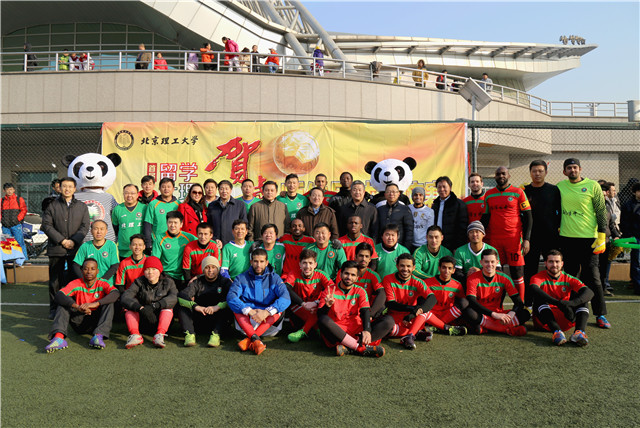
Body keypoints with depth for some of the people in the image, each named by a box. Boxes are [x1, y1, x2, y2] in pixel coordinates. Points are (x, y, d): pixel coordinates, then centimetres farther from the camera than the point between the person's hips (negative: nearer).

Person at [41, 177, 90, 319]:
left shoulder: (82, 207, 10)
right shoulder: (52, 206, 7)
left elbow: (85, 226, 3)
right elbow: (46, 225, 0)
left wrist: (74, 241, -10)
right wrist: (61, 240, -10)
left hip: (75, 249, 1)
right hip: (56, 248, 0)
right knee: (55, 279, 4)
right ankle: (54, 308, 14)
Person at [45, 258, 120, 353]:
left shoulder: (102, 284, -7)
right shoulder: (76, 284, -5)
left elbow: (116, 293, -27)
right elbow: (58, 295, -22)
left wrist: (96, 303, -40)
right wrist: (77, 307, -38)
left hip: (95, 322, -1)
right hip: (79, 323, 1)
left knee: (109, 302, -23)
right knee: (63, 302, -15)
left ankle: (99, 336, -40)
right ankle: (58, 337, -37)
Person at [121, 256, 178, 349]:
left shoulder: (168, 282, -3)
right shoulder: (139, 282, -1)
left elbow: (174, 297, -24)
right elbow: (125, 297, -18)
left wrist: (154, 305, -39)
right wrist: (140, 308, -37)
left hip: (161, 319, -1)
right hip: (143, 322, 2)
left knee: (168, 308, -27)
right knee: (129, 308, -18)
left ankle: (159, 335, -39)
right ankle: (135, 335, -33)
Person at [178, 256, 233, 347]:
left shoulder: (225, 282, 2)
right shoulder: (198, 282, 5)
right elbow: (181, 295, -13)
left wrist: (217, 307, -34)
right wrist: (195, 306, -31)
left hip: (217, 320, -2)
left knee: (226, 307, -28)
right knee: (182, 306, -17)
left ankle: (215, 335, -37)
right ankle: (189, 334, -30)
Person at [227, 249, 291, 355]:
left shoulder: (274, 278, 3)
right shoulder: (241, 278, 4)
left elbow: (286, 298, -14)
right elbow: (230, 297, -14)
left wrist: (267, 312, -29)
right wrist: (250, 311, -28)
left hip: (268, 324, 0)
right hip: (246, 322, 0)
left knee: (279, 309, -26)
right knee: (236, 305, -23)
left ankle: (248, 340, -36)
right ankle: (255, 339, -42)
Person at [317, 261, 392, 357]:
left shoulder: (360, 291, 11)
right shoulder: (329, 291, 4)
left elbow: (365, 312, -4)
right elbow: (320, 315, -4)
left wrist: (367, 330, -24)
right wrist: (327, 306, -27)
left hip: (357, 332, 3)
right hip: (336, 333, -2)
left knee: (389, 320, -16)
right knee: (323, 320, -33)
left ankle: (349, 348, -34)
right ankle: (362, 348, -36)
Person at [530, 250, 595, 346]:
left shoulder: (568, 279, 4)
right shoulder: (538, 277, -4)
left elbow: (590, 292, -14)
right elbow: (534, 289, -30)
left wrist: (571, 303, -35)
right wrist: (559, 303, -41)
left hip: (565, 320, 3)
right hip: (545, 322, -2)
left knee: (582, 297, -12)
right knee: (539, 296, -25)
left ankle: (579, 332, -35)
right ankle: (556, 331, -44)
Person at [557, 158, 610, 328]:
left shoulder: (592, 186, -2)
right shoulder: (560, 186, 7)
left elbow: (601, 212, -2)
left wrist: (602, 236, -7)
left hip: (588, 238, -3)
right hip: (566, 238, 3)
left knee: (592, 277, -1)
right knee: (568, 277, 9)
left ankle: (600, 315, 10)